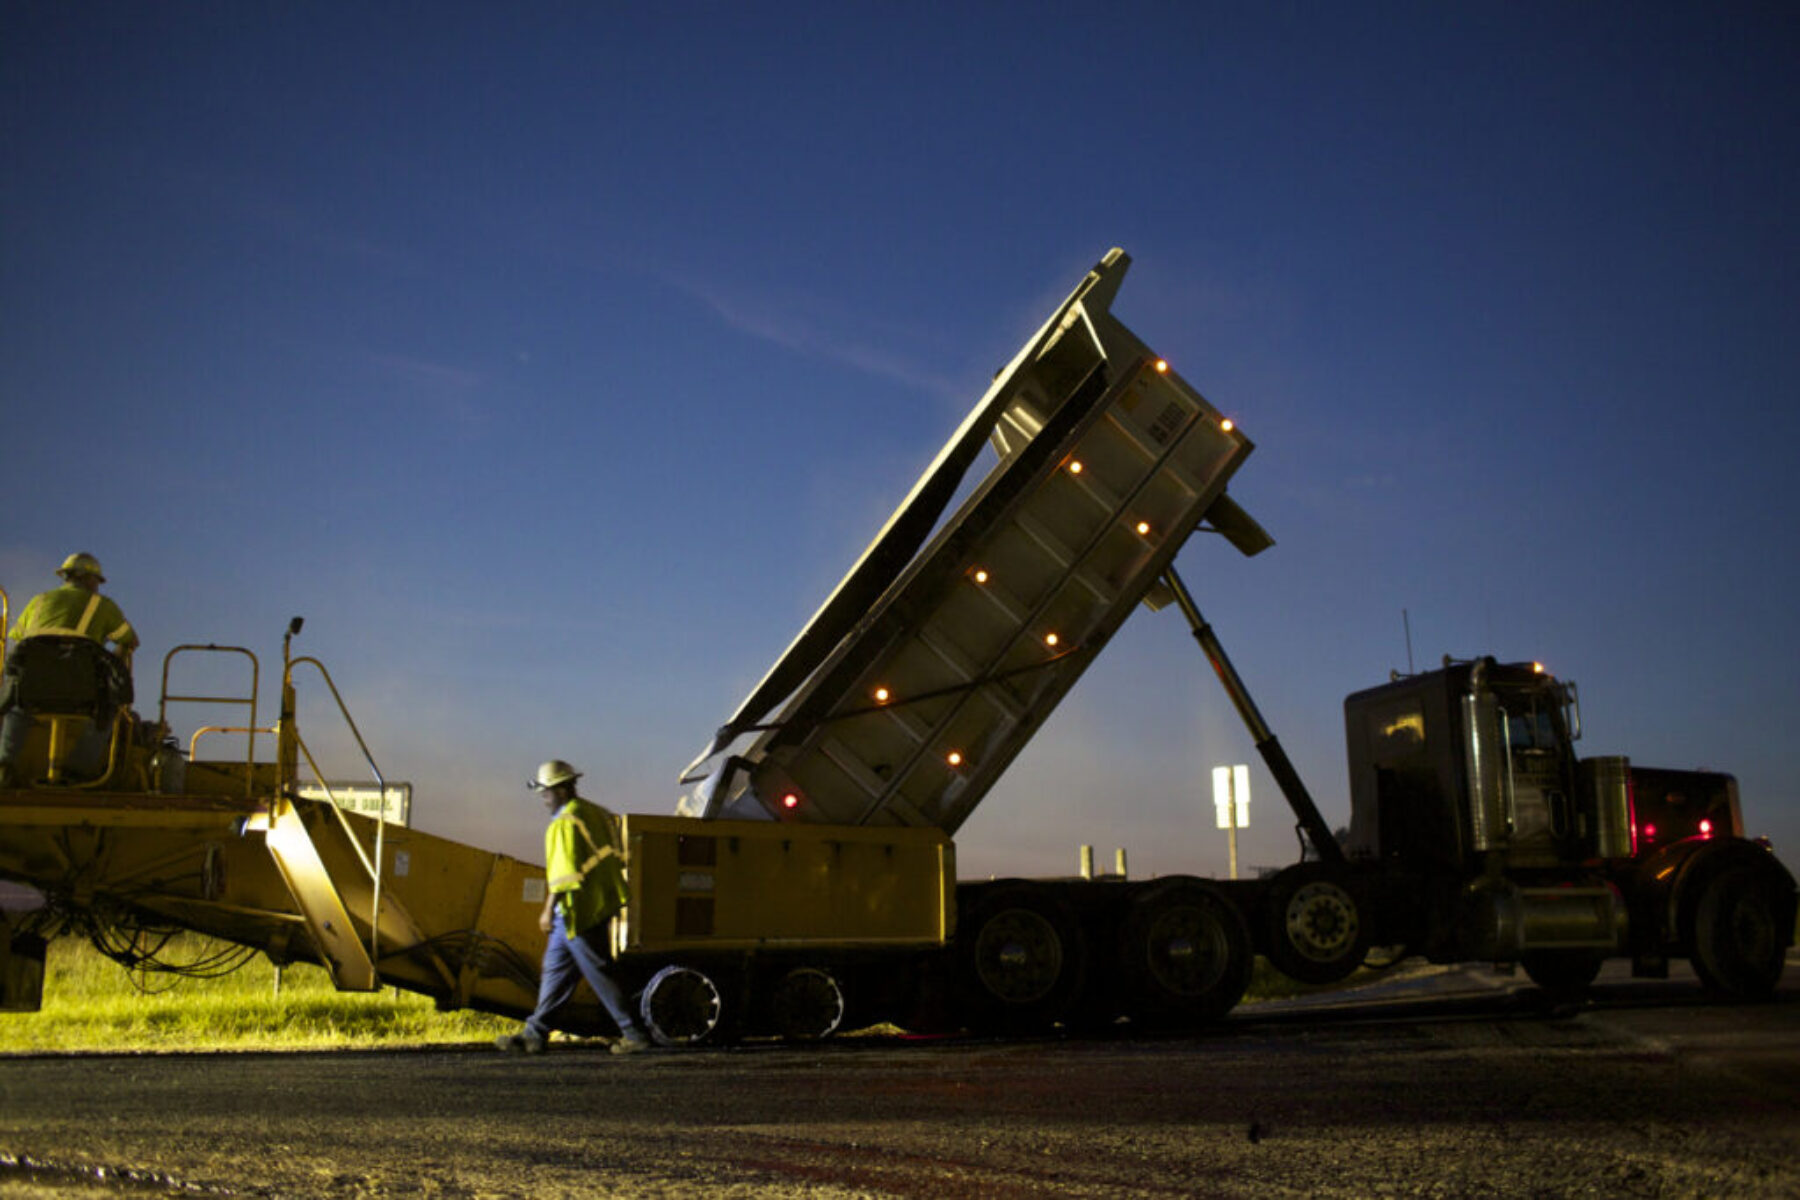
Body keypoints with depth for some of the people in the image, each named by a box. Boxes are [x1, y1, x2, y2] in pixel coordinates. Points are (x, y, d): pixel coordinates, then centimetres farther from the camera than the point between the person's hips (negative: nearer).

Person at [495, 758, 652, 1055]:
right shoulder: (597, 814, 13)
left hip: (576, 912, -10)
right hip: (600, 907, 10)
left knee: (599, 974, -4)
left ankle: (633, 1035, 0)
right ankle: (535, 1034, 17)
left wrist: (549, 909, -18)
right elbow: (617, 857, 16)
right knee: (555, 970, 14)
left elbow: (564, 870, -21)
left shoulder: (565, 823, -15)